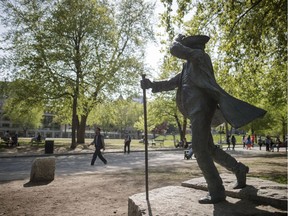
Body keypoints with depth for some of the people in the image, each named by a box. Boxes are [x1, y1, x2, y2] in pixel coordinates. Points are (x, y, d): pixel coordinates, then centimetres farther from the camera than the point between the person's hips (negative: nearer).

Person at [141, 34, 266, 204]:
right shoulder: (188, 68, 28)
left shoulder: (200, 55, 4)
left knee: (200, 150, -13)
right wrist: (152, 84, 3)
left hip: (201, 108, -10)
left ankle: (216, 192, -5)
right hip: (196, 111, 10)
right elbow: (171, 83, 18)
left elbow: (175, 50, -4)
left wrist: (178, 41, 20)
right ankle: (239, 169, 32)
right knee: (209, 148, 15)